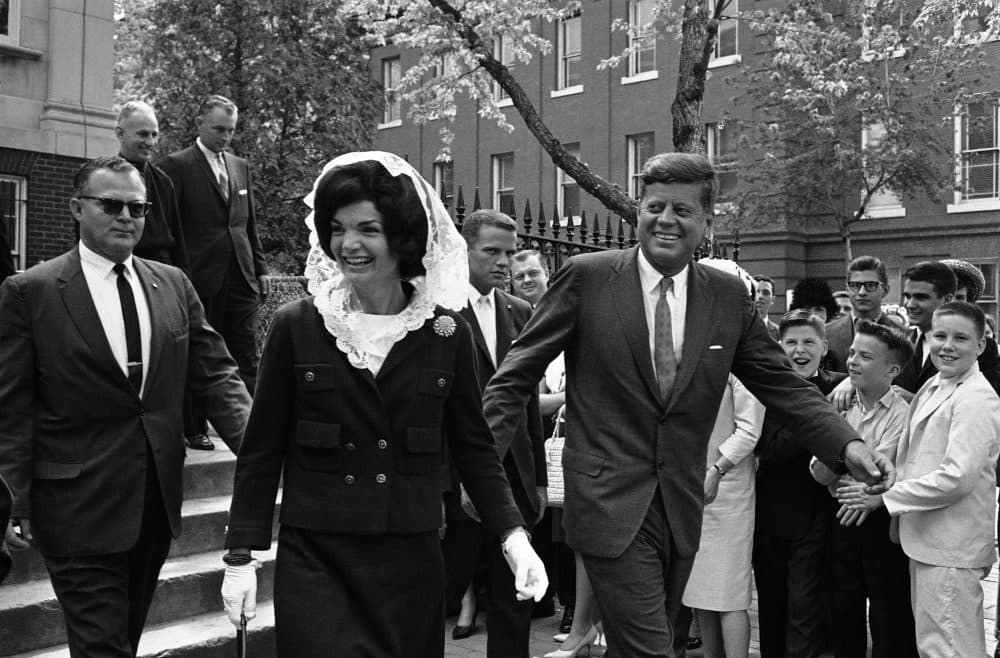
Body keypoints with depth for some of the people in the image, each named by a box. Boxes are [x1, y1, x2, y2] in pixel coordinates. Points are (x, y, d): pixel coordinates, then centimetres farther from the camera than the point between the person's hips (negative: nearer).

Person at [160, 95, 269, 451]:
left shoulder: (240, 166, 16)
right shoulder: (177, 165, -2)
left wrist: (260, 267, 13)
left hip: (240, 278, 5)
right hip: (200, 279, -5)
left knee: (246, 359, 4)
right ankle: (195, 428, 15)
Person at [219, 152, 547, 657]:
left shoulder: (447, 332, 0)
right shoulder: (296, 327, -2)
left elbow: (473, 446, 5)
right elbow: (261, 451, 2)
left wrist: (513, 534, -6)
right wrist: (241, 556, -1)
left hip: (413, 564, 1)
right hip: (315, 563, -1)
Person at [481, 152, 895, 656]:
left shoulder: (729, 297, 3)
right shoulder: (586, 277, -6)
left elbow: (782, 384, 7)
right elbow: (518, 374, -4)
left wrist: (846, 445, -8)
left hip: (682, 507, 4)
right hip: (611, 502, -4)